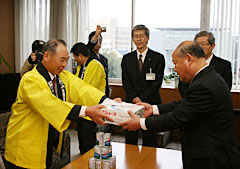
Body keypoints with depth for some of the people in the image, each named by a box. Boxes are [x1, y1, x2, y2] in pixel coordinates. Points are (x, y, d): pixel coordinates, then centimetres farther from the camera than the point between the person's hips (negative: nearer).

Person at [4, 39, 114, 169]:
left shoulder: (64, 76, 3)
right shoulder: (30, 80, -21)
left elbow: (81, 89, -11)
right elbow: (50, 105, -34)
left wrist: (108, 102, -28)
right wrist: (86, 111, -44)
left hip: (49, 144, 7)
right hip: (26, 148, -6)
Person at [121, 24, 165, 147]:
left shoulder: (158, 58, 1)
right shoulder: (127, 58, 10)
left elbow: (157, 82, -5)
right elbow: (125, 81, 4)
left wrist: (142, 99, -12)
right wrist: (134, 99, -9)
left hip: (151, 104, -2)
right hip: (131, 103, 3)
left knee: (150, 140, 4)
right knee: (130, 139, 7)